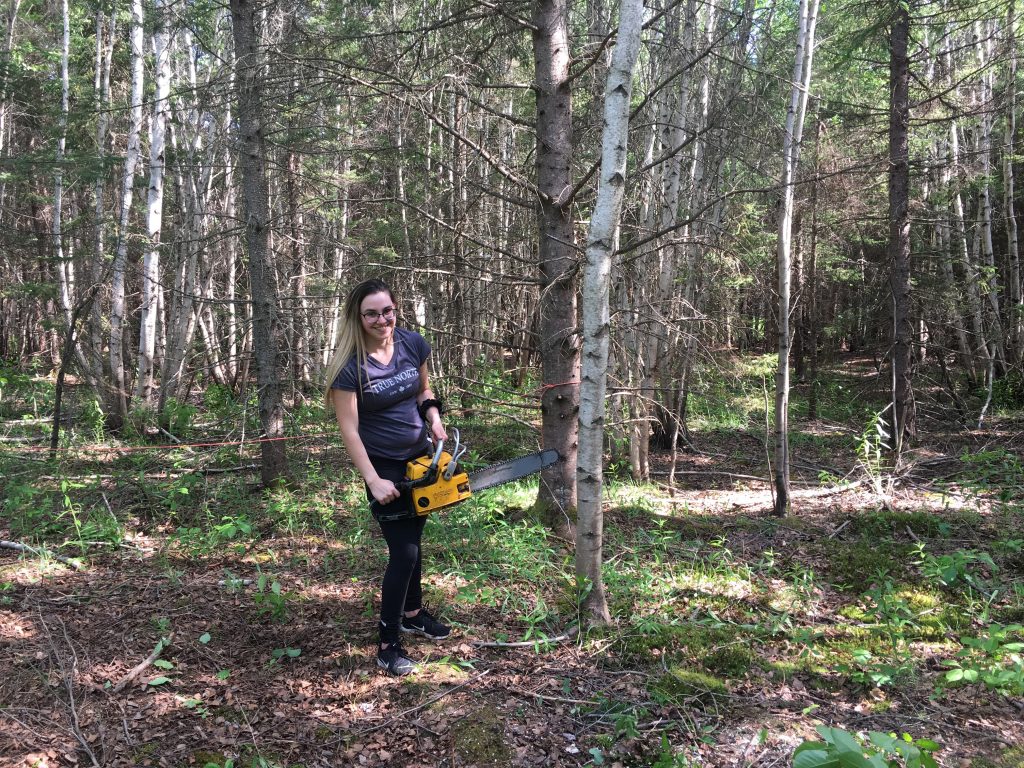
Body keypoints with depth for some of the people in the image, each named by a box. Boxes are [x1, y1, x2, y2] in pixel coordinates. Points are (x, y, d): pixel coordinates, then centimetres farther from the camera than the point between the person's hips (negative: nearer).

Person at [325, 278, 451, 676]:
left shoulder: (413, 344, -7)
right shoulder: (350, 365, -22)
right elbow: (349, 430, -20)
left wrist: (434, 417, -9)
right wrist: (374, 481, -23)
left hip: (420, 457, 6)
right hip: (383, 465, -6)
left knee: (412, 538, 21)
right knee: (403, 551, -8)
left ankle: (413, 613, 42)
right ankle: (388, 645, 5)